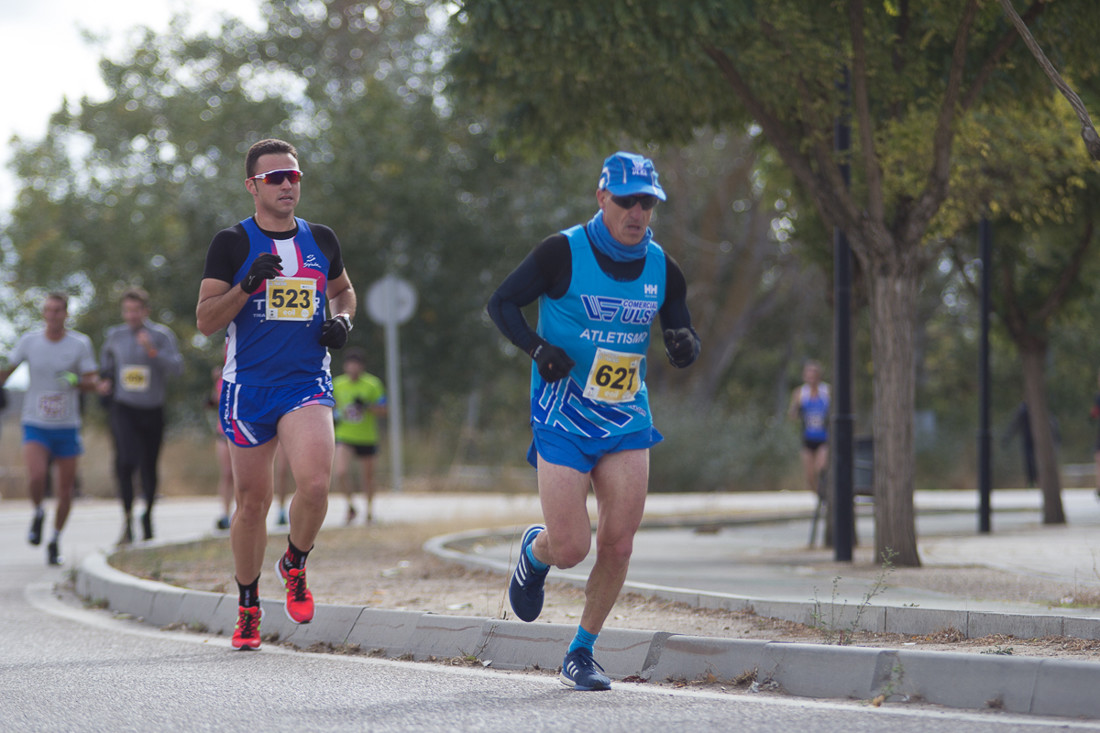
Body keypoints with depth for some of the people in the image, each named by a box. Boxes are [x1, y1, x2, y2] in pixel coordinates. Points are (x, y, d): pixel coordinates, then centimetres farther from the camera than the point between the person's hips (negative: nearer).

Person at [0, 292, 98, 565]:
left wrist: (74, 381, -22)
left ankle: (55, 540, 26)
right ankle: (38, 513, 9)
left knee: (65, 489, 4)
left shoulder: (80, 343, -3)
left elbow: (92, 383, -3)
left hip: (67, 427, 1)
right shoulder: (29, 341, -1)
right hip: (35, 425, -1)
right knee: (36, 476, -24)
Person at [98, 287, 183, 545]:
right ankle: (127, 519, -15)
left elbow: (177, 368, -15)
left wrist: (153, 351, -27)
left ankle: (148, 514, 32)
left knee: (149, 466, 8)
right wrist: (105, 379, 8)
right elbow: (106, 356, 25)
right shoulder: (115, 335, 4)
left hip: (152, 410, 0)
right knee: (125, 461, -20)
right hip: (123, 408, 0)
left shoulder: (161, 335, -4)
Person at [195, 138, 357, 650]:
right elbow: (205, 320, -5)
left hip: (307, 385, 1)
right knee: (252, 502, 6)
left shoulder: (321, 241, 9)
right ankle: (248, 608, 24)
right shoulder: (232, 243, -2)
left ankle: (295, 565, 7)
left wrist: (342, 320, 6)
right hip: (247, 388, -1)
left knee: (315, 483, -22)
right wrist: (248, 285, -20)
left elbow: (344, 289, 28)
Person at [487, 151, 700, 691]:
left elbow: (683, 341, 10)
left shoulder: (661, 268, 2)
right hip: (563, 420, -4)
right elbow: (501, 302, -3)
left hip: (627, 422, 4)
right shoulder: (564, 252, -11)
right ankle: (534, 551, 29)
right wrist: (538, 348, -20)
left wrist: (684, 345, -15)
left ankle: (582, 653, 15)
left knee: (617, 546, -3)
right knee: (570, 549, -9)